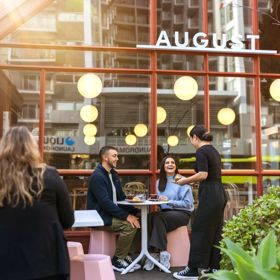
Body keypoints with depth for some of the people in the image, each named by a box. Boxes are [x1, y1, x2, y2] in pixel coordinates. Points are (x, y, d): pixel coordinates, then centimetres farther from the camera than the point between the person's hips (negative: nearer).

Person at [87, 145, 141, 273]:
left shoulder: (113, 174, 12)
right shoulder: (97, 176, -17)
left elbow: (121, 198, 14)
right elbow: (105, 203, -24)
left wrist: (134, 211, -1)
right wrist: (126, 216, -25)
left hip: (112, 213, 9)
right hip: (100, 216, -9)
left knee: (138, 220, -5)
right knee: (129, 225, -24)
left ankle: (124, 254, 6)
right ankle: (117, 260, -7)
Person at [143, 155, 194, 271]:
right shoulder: (159, 182, 13)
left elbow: (188, 203, -10)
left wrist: (169, 201, -18)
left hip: (182, 213, -5)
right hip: (166, 212, 5)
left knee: (158, 217, -31)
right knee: (151, 216, -28)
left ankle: (161, 252, -23)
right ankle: (161, 252, -25)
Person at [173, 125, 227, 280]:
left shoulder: (201, 151, -11)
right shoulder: (213, 150, 16)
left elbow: (203, 175, -21)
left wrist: (184, 181, -8)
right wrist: (191, 181, 22)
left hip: (209, 195, -9)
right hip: (219, 194, 9)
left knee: (199, 232, -2)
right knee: (215, 231, 12)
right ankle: (214, 267, 18)